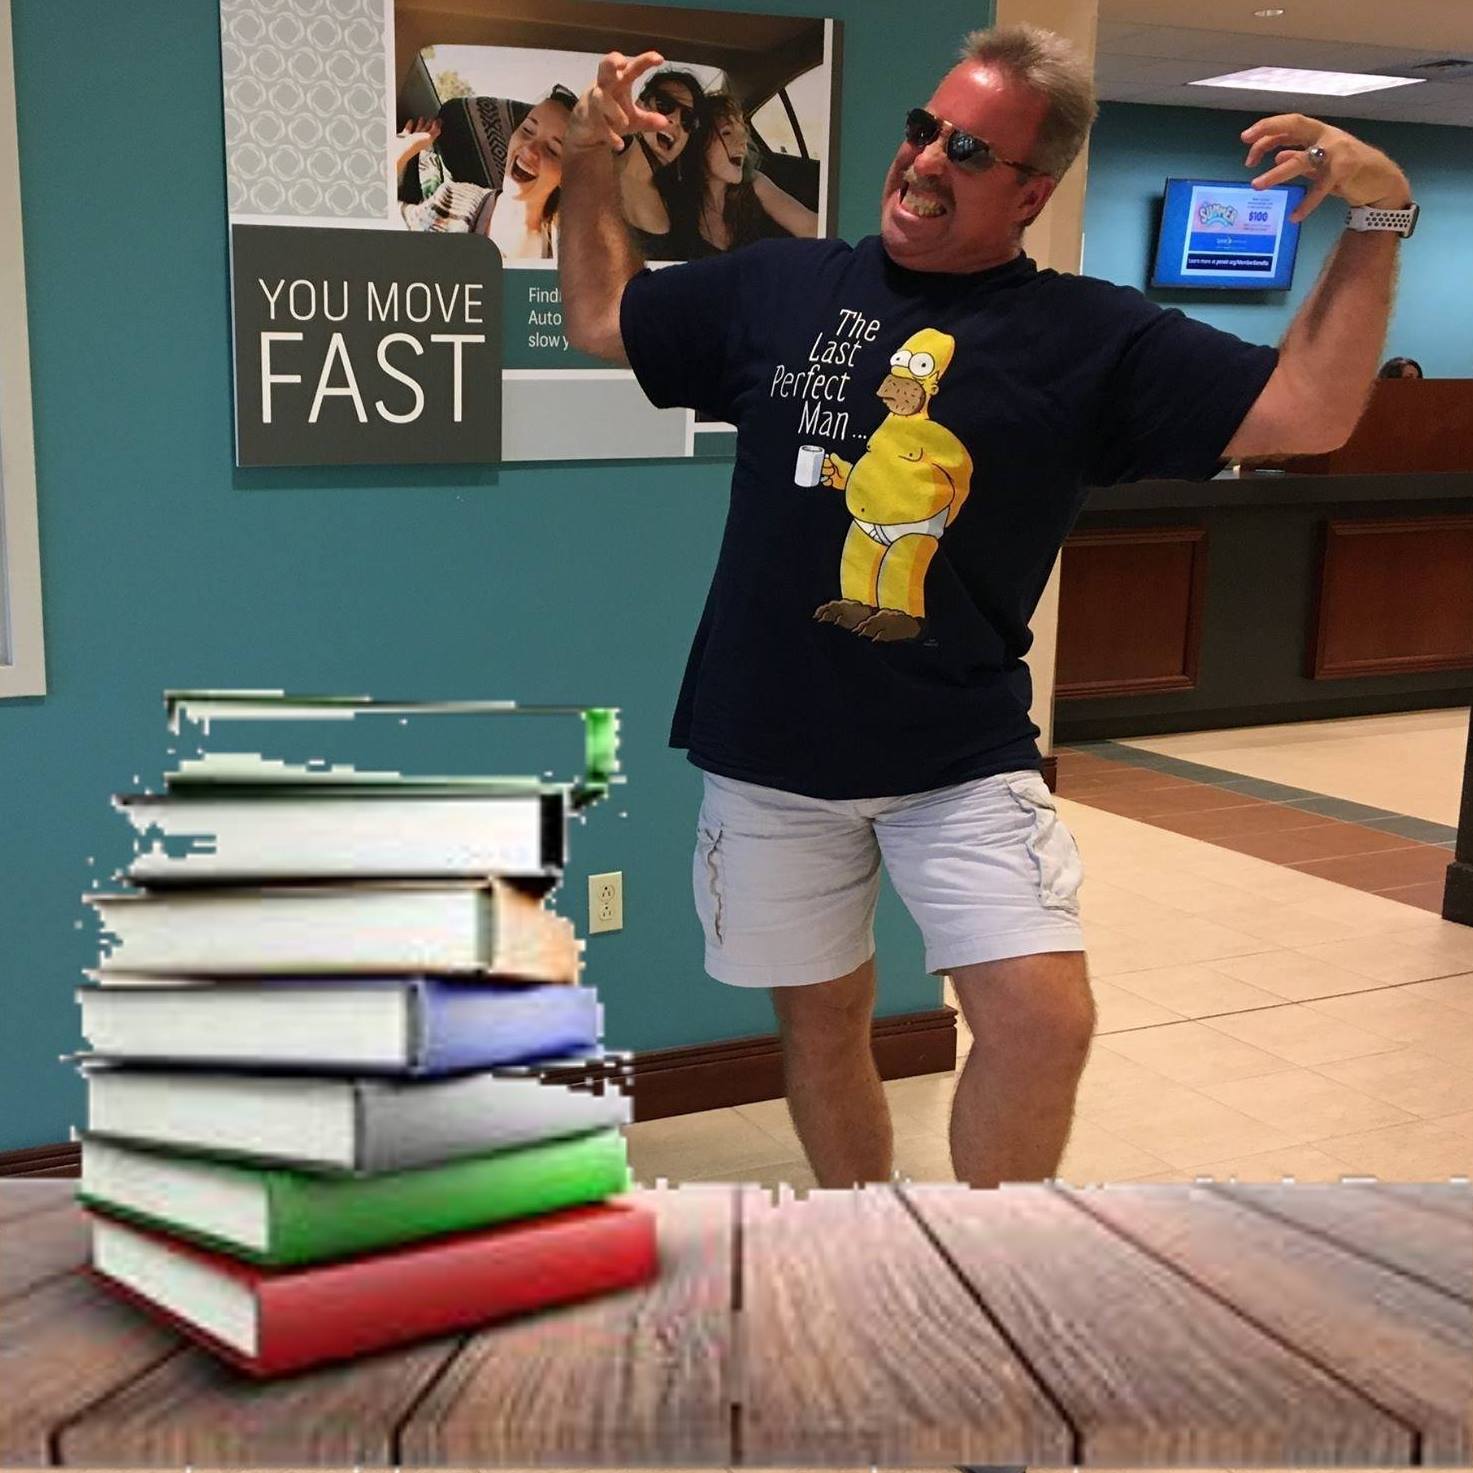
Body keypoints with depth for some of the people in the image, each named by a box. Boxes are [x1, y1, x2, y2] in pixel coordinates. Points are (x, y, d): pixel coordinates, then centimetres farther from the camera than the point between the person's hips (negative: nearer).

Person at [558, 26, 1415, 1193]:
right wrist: (591, 163, 7)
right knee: (822, 1017, 13)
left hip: (963, 759, -2)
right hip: (772, 749, 2)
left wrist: (1379, 216, -16)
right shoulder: (777, 286, 6)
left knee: (1045, 1019, -13)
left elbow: (1308, 410, -7)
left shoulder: (1092, 340, -2)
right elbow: (599, 319, 18)